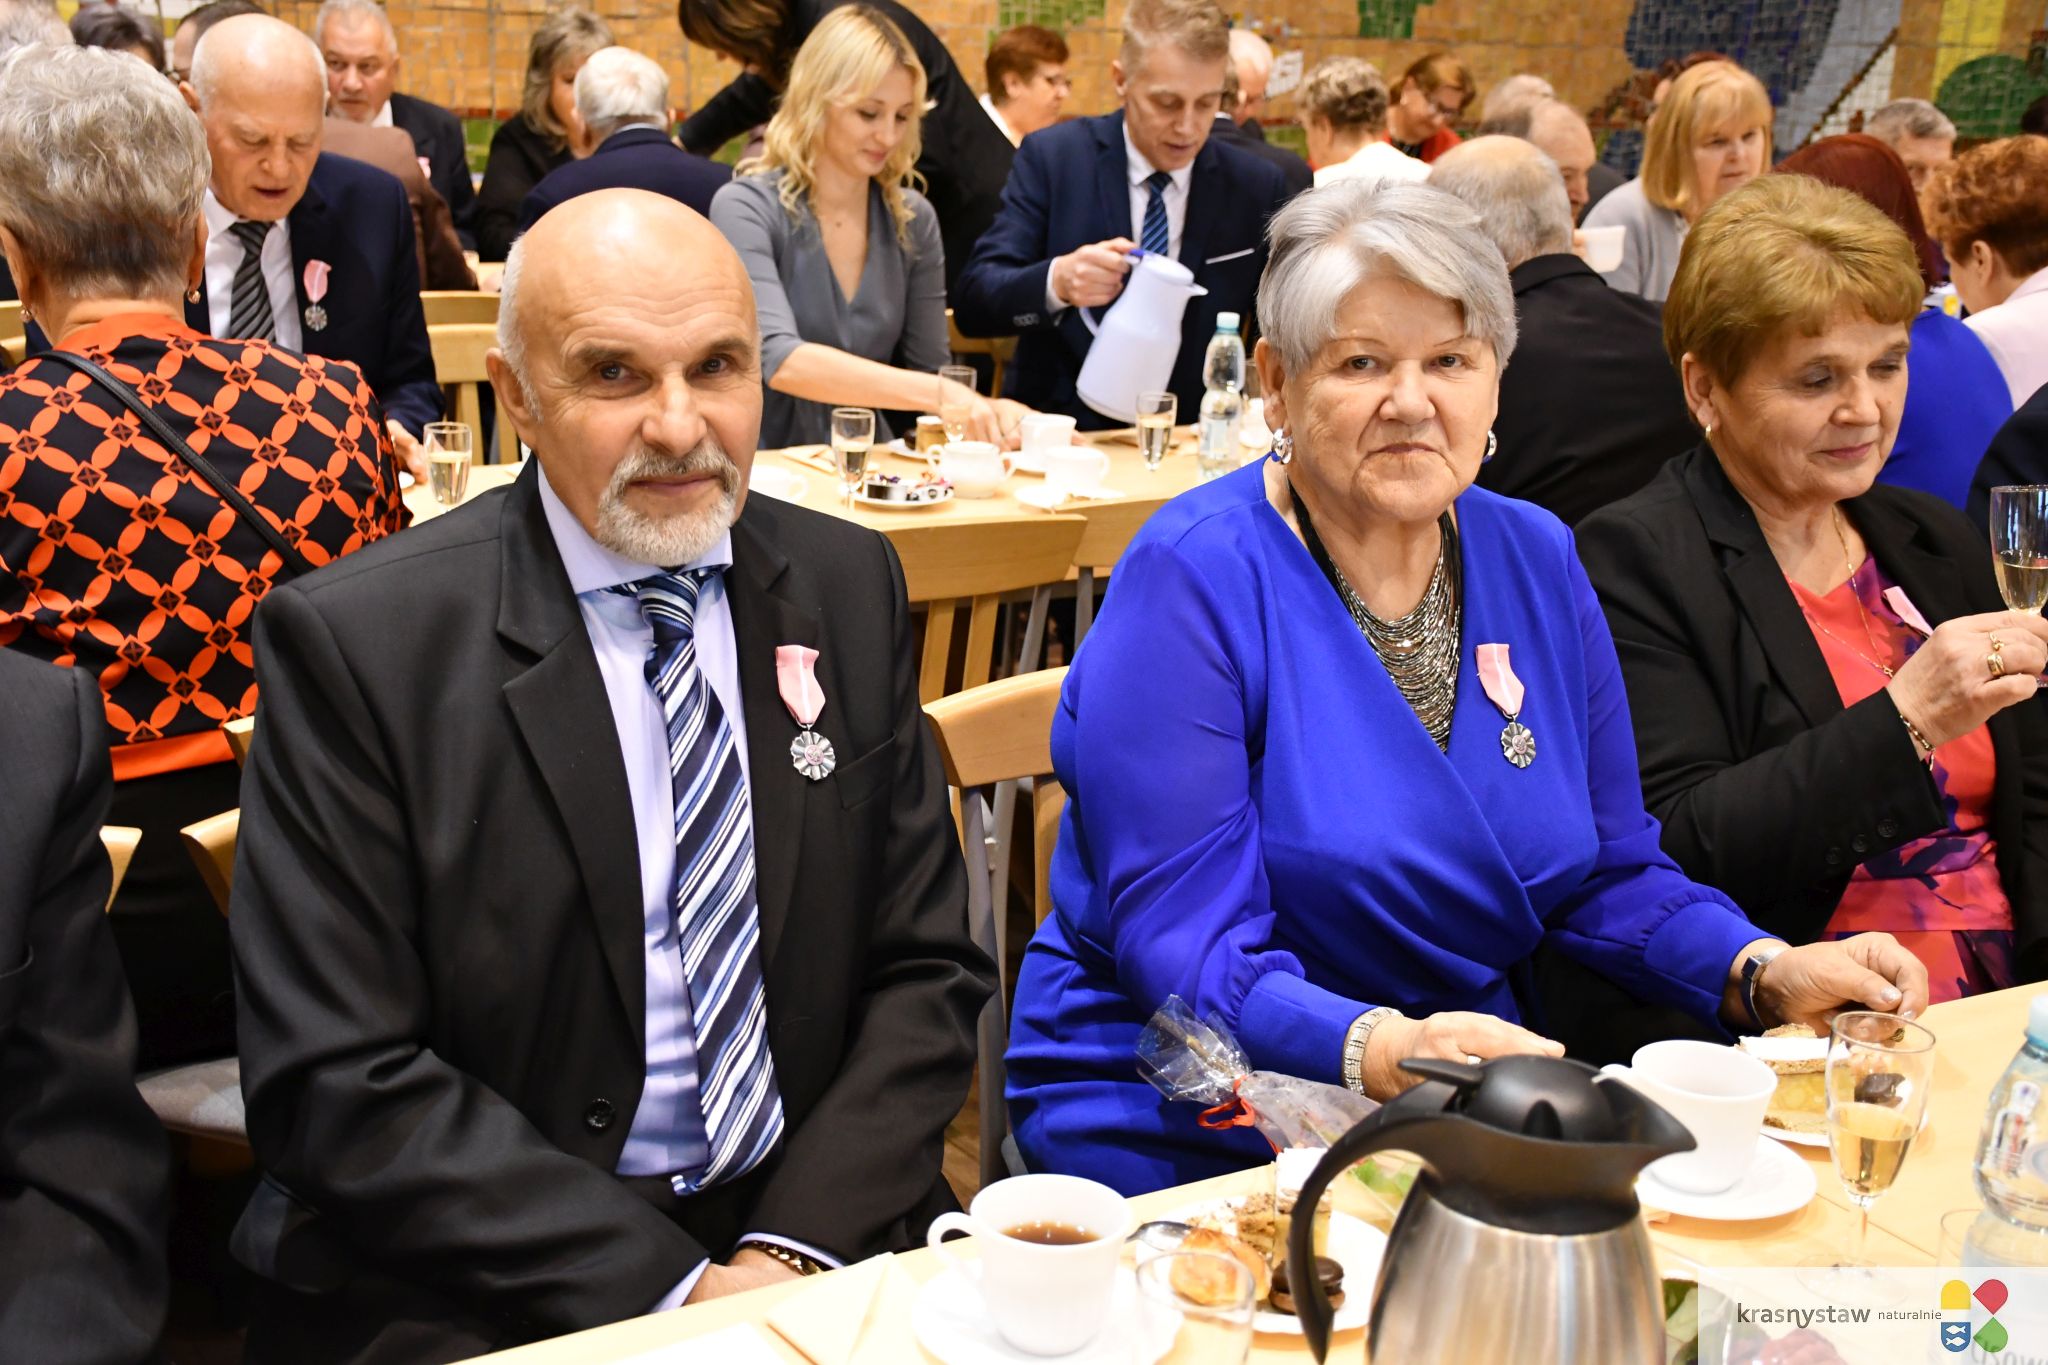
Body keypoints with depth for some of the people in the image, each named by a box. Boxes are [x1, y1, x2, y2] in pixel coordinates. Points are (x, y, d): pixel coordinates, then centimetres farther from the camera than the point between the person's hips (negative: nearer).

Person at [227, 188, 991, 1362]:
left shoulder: (851, 585, 2)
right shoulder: (356, 643, -10)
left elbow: (925, 969, 4)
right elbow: (336, 1080, -11)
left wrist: (794, 1250, -10)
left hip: (819, 1231, 3)